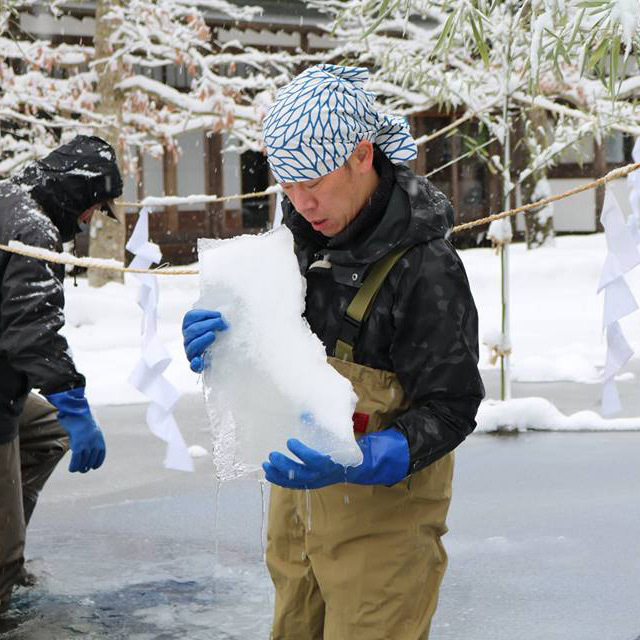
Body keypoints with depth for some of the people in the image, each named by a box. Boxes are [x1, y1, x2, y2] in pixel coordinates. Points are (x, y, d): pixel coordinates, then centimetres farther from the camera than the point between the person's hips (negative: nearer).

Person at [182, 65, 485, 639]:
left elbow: (450, 410, -19)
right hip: (298, 489, 7)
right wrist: (211, 344, -17)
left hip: (381, 511, -7)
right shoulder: (306, 228, -3)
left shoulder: (426, 270, -24)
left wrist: (358, 462, -34)